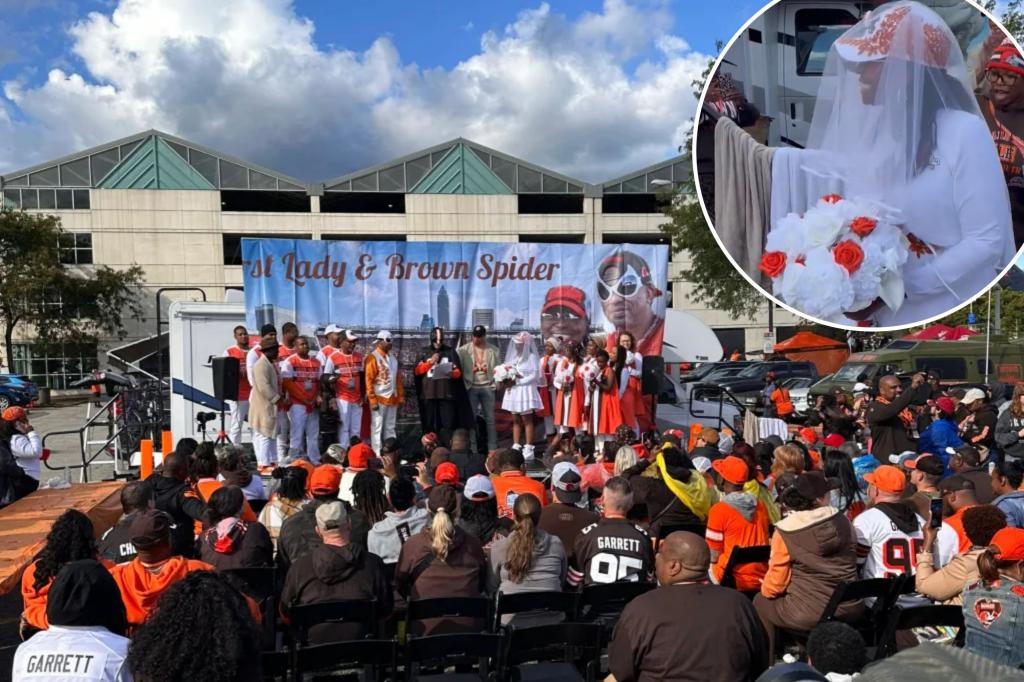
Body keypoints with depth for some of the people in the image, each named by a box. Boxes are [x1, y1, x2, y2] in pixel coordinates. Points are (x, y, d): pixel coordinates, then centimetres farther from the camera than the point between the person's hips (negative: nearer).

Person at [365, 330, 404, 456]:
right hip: (379, 398, -7)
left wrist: (401, 396, 10)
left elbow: (398, 377, 16)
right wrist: (372, 400, -17)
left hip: (392, 398, 7)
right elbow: (369, 380, -13)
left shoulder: (392, 357, 13)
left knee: (390, 428, 12)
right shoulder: (373, 357, -9)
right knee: (377, 428, -1)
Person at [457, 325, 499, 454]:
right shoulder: (464, 350, 1)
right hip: (471, 387, -1)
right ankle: (473, 449, 11)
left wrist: (493, 378, -9)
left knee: (490, 419, 4)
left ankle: (492, 448, 11)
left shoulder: (493, 350, 5)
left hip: (487, 387, 1)